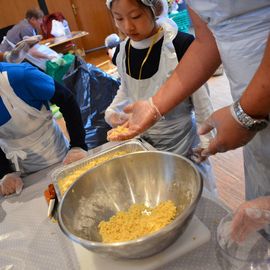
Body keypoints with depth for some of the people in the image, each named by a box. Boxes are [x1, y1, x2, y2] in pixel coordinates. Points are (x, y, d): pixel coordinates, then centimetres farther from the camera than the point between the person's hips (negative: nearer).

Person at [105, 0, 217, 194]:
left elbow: (200, 95, -12)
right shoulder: (122, 53, -5)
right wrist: (112, 111, -5)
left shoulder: (181, 45, -20)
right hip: (143, 140, 4)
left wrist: (206, 140, -10)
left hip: (181, 141, -4)